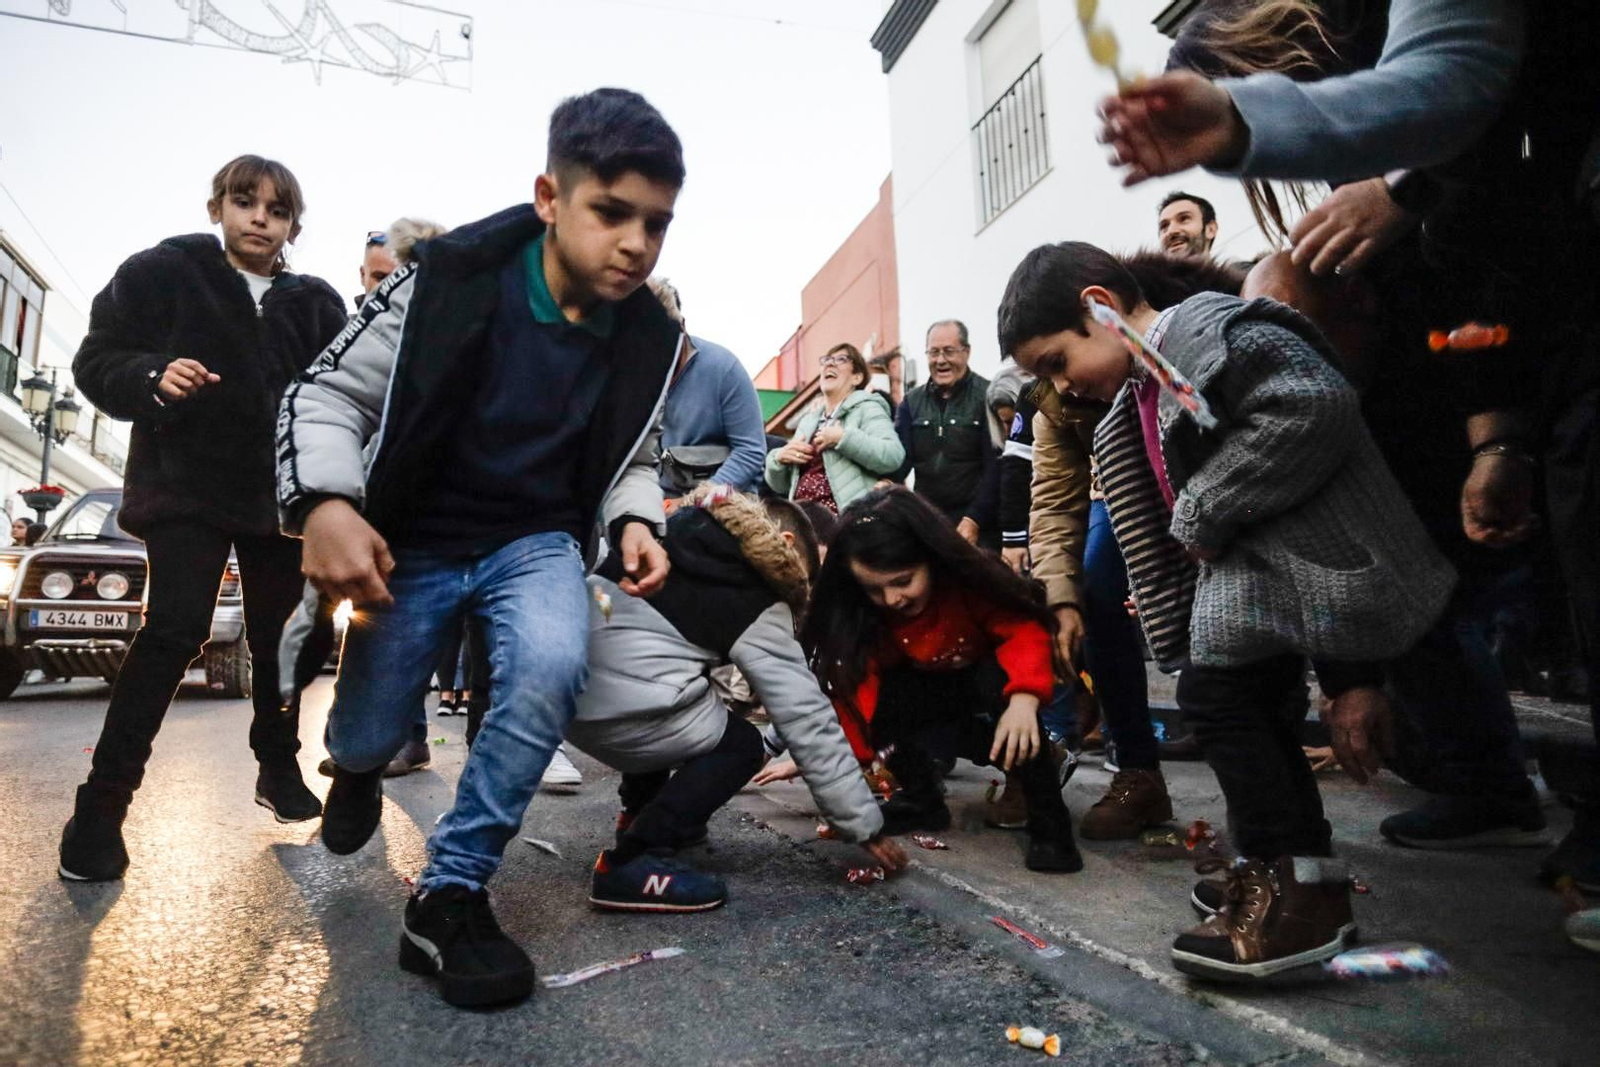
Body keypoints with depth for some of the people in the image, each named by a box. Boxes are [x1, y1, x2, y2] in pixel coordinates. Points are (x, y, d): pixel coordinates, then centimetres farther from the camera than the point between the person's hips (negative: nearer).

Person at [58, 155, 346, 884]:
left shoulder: (316, 303, 8)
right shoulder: (162, 272, 2)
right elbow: (96, 360, 1)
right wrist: (151, 378, -20)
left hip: (281, 492, 3)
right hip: (186, 484, -3)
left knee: (279, 636, 10)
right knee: (175, 628, -15)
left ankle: (278, 769, 28)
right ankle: (101, 805, -4)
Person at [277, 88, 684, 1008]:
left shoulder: (653, 339, -7)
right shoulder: (448, 280, -17)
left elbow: (633, 457, 7)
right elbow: (329, 393, -11)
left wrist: (634, 521, -14)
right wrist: (326, 502, -29)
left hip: (536, 542, 1)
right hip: (415, 542, 0)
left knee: (552, 671, -30)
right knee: (363, 738, 8)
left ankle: (450, 895, -9)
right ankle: (365, 765, 52)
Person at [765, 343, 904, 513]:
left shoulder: (866, 408, 5)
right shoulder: (809, 421, 20)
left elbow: (893, 456, -14)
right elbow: (780, 486, 22)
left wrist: (842, 437, -15)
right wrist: (779, 458, 3)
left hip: (846, 516, -5)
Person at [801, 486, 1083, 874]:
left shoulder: (970, 578, -30)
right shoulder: (866, 609, -20)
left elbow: (1025, 631, -32)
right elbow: (858, 682, -22)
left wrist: (1024, 698, -51)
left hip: (992, 678, -3)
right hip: (930, 689, 4)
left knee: (999, 680, -38)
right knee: (878, 698, -25)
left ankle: (1050, 822, -27)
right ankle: (920, 798, 0)